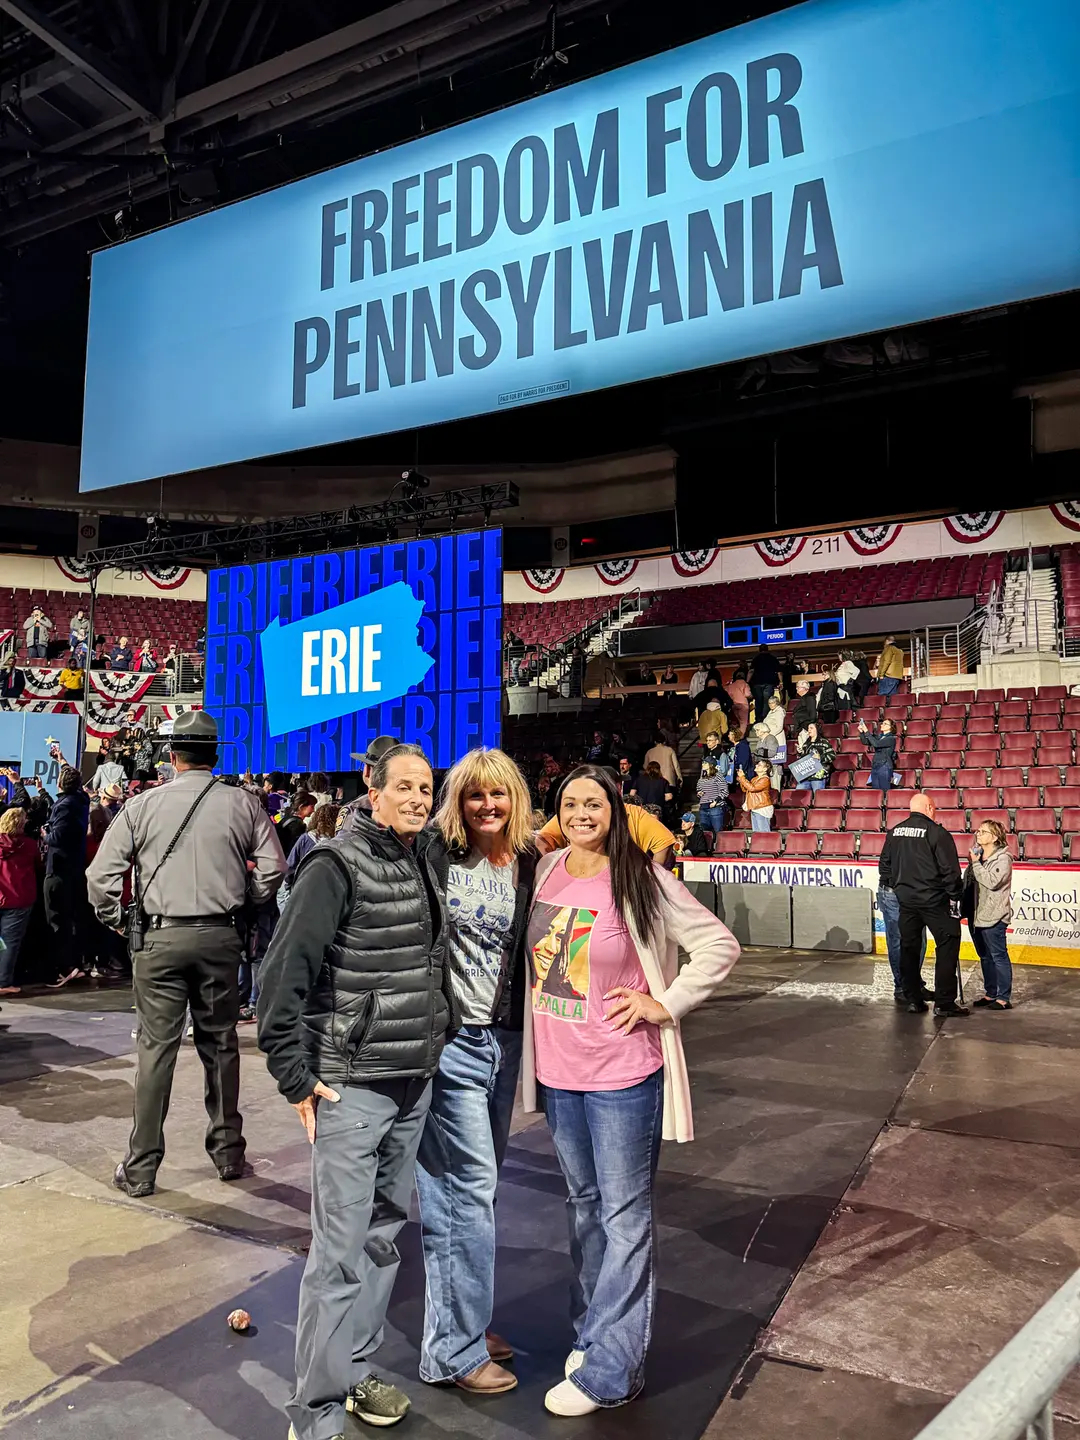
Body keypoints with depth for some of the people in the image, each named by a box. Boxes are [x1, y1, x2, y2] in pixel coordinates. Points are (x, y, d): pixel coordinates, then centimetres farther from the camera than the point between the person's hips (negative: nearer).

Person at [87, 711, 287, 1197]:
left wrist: (113, 920, 13)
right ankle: (228, 1152, 25)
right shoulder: (242, 804, -2)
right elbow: (273, 868, -2)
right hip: (220, 937, 1)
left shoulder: (143, 805, -3)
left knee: (156, 1047, 6)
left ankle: (140, 1169, 13)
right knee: (220, 1043, 14)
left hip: (159, 938, -1)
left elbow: (101, 874, -3)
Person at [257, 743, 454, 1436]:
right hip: (352, 1087, -7)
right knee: (341, 1249, -1)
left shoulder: (426, 865, 9)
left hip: (414, 1083, 8)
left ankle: (356, 1372, 36)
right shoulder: (338, 866, -14)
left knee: (385, 1234, 18)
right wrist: (298, 1077, -15)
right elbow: (285, 974, -17)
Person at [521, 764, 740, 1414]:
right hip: (556, 1070, 6)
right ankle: (593, 1331, 38)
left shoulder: (643, 881, -13)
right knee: (584, 1203, 21)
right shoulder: (547, 870, 1)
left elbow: (720, 945, -10)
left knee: (625, 1216, 6)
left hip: (621, 1074, -6)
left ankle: (609, 1369, 18)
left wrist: (664, 1005, -14)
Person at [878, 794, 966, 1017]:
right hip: (933, 899, -6)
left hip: (905, 899, 6)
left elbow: (884, 865, 13)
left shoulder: (894, 832, 7)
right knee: (947, 944, 2)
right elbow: (950, 869, -12)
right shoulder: (937, 832, -11)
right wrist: (954, 897, -4)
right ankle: (944, 1002, 0)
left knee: (908, 947, 11)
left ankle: (913, 999, 15)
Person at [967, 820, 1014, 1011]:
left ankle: (1004, 998, 3)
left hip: (993, 916, -8)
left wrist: (975, 863, -16)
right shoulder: (978, 855, 13)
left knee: (998, 956, -3)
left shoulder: (1003, 858, -8)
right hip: (977, 915, 8)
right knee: (985, 957, 15)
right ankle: (990, 993, 24)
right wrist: (971, 862, 2)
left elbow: (992, 881, -22)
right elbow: (968, 882, 15)